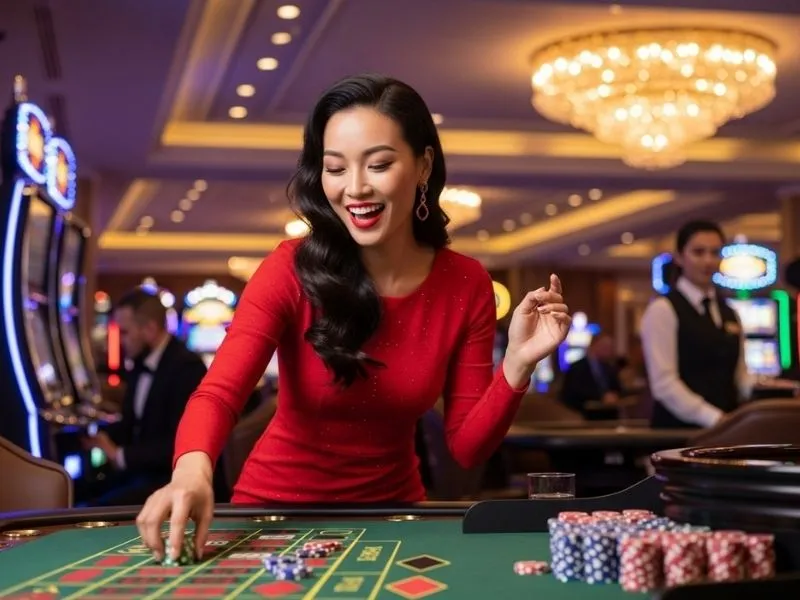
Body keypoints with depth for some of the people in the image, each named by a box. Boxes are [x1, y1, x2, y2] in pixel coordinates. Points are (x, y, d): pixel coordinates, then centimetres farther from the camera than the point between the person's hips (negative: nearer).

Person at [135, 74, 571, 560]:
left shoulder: (467, 285, -8)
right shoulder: (292, 270, -15)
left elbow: (468, 447, -5)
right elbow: (219, 393, -27)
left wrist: (517, 365, -21)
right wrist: (193, 472, -48)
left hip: (390, 509, 2)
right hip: (278, 506, -1)